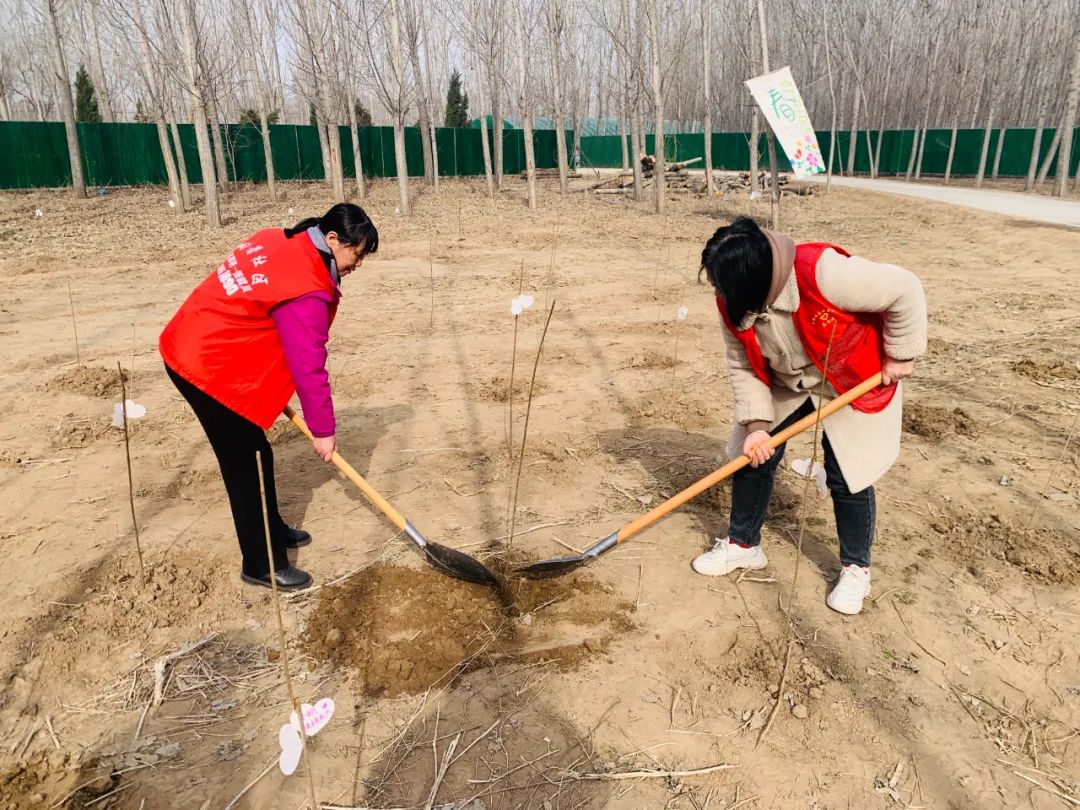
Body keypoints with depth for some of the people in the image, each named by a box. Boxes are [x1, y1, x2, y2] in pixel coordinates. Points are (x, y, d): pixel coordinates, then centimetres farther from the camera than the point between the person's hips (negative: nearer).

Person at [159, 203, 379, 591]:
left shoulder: (280, 240, 5)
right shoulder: (307, 290, -24)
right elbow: (309, 366, -19)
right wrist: (323, 430, -8)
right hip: (209, 367, -10)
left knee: (253, 454, 19)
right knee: (247, 465, -1)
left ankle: (271, 530, 36)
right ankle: (261, 564, 12)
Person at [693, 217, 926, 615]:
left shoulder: (822, 273, -40)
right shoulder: (734, 303, -20)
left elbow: (904, 290, -29)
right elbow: (742, 365, -10)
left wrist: (901, 355, -20)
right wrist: (756, 424, -19)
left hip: (854, 383, -5)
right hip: (785, 384, 5)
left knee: (847, 476, -3)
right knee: (752, 456, 3)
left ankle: (856, 568, 21)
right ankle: (742, 544, 25)